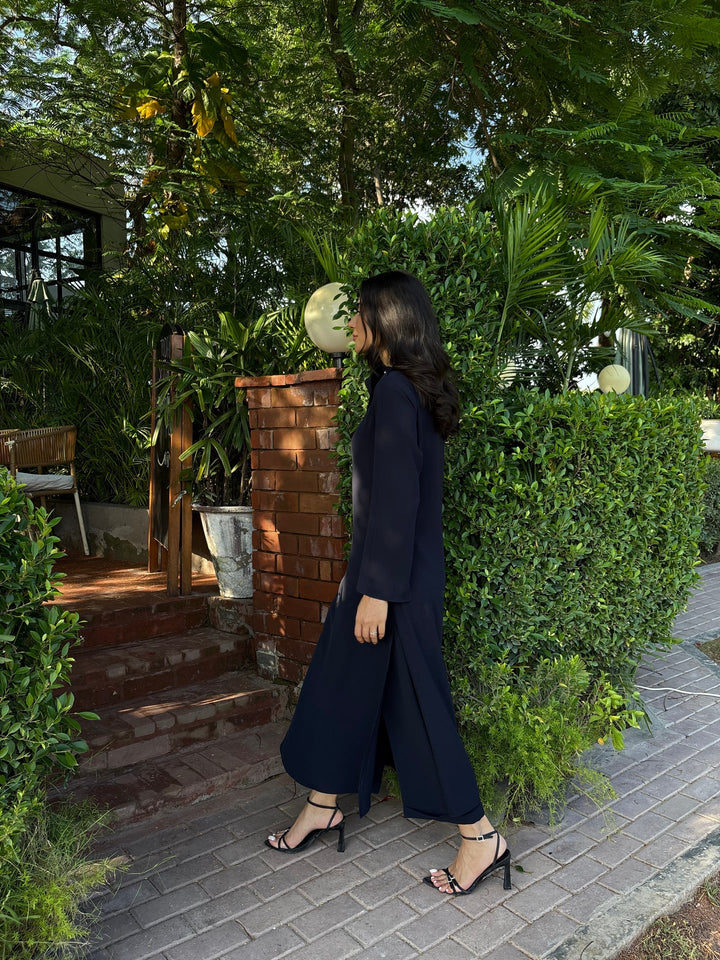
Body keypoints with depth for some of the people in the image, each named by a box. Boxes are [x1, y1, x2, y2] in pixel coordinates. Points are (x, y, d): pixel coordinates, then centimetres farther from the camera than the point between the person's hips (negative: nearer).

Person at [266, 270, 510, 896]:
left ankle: (480, 837, 18)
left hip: (396, 576, -10)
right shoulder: (415, 387, 11)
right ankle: (323, 808, 36)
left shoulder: (395, 391, -18)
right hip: (394, 568, 10)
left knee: (413, 699, 2)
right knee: (342, 684, 18)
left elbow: (396, 499, -23)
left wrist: (378, 590, -20)